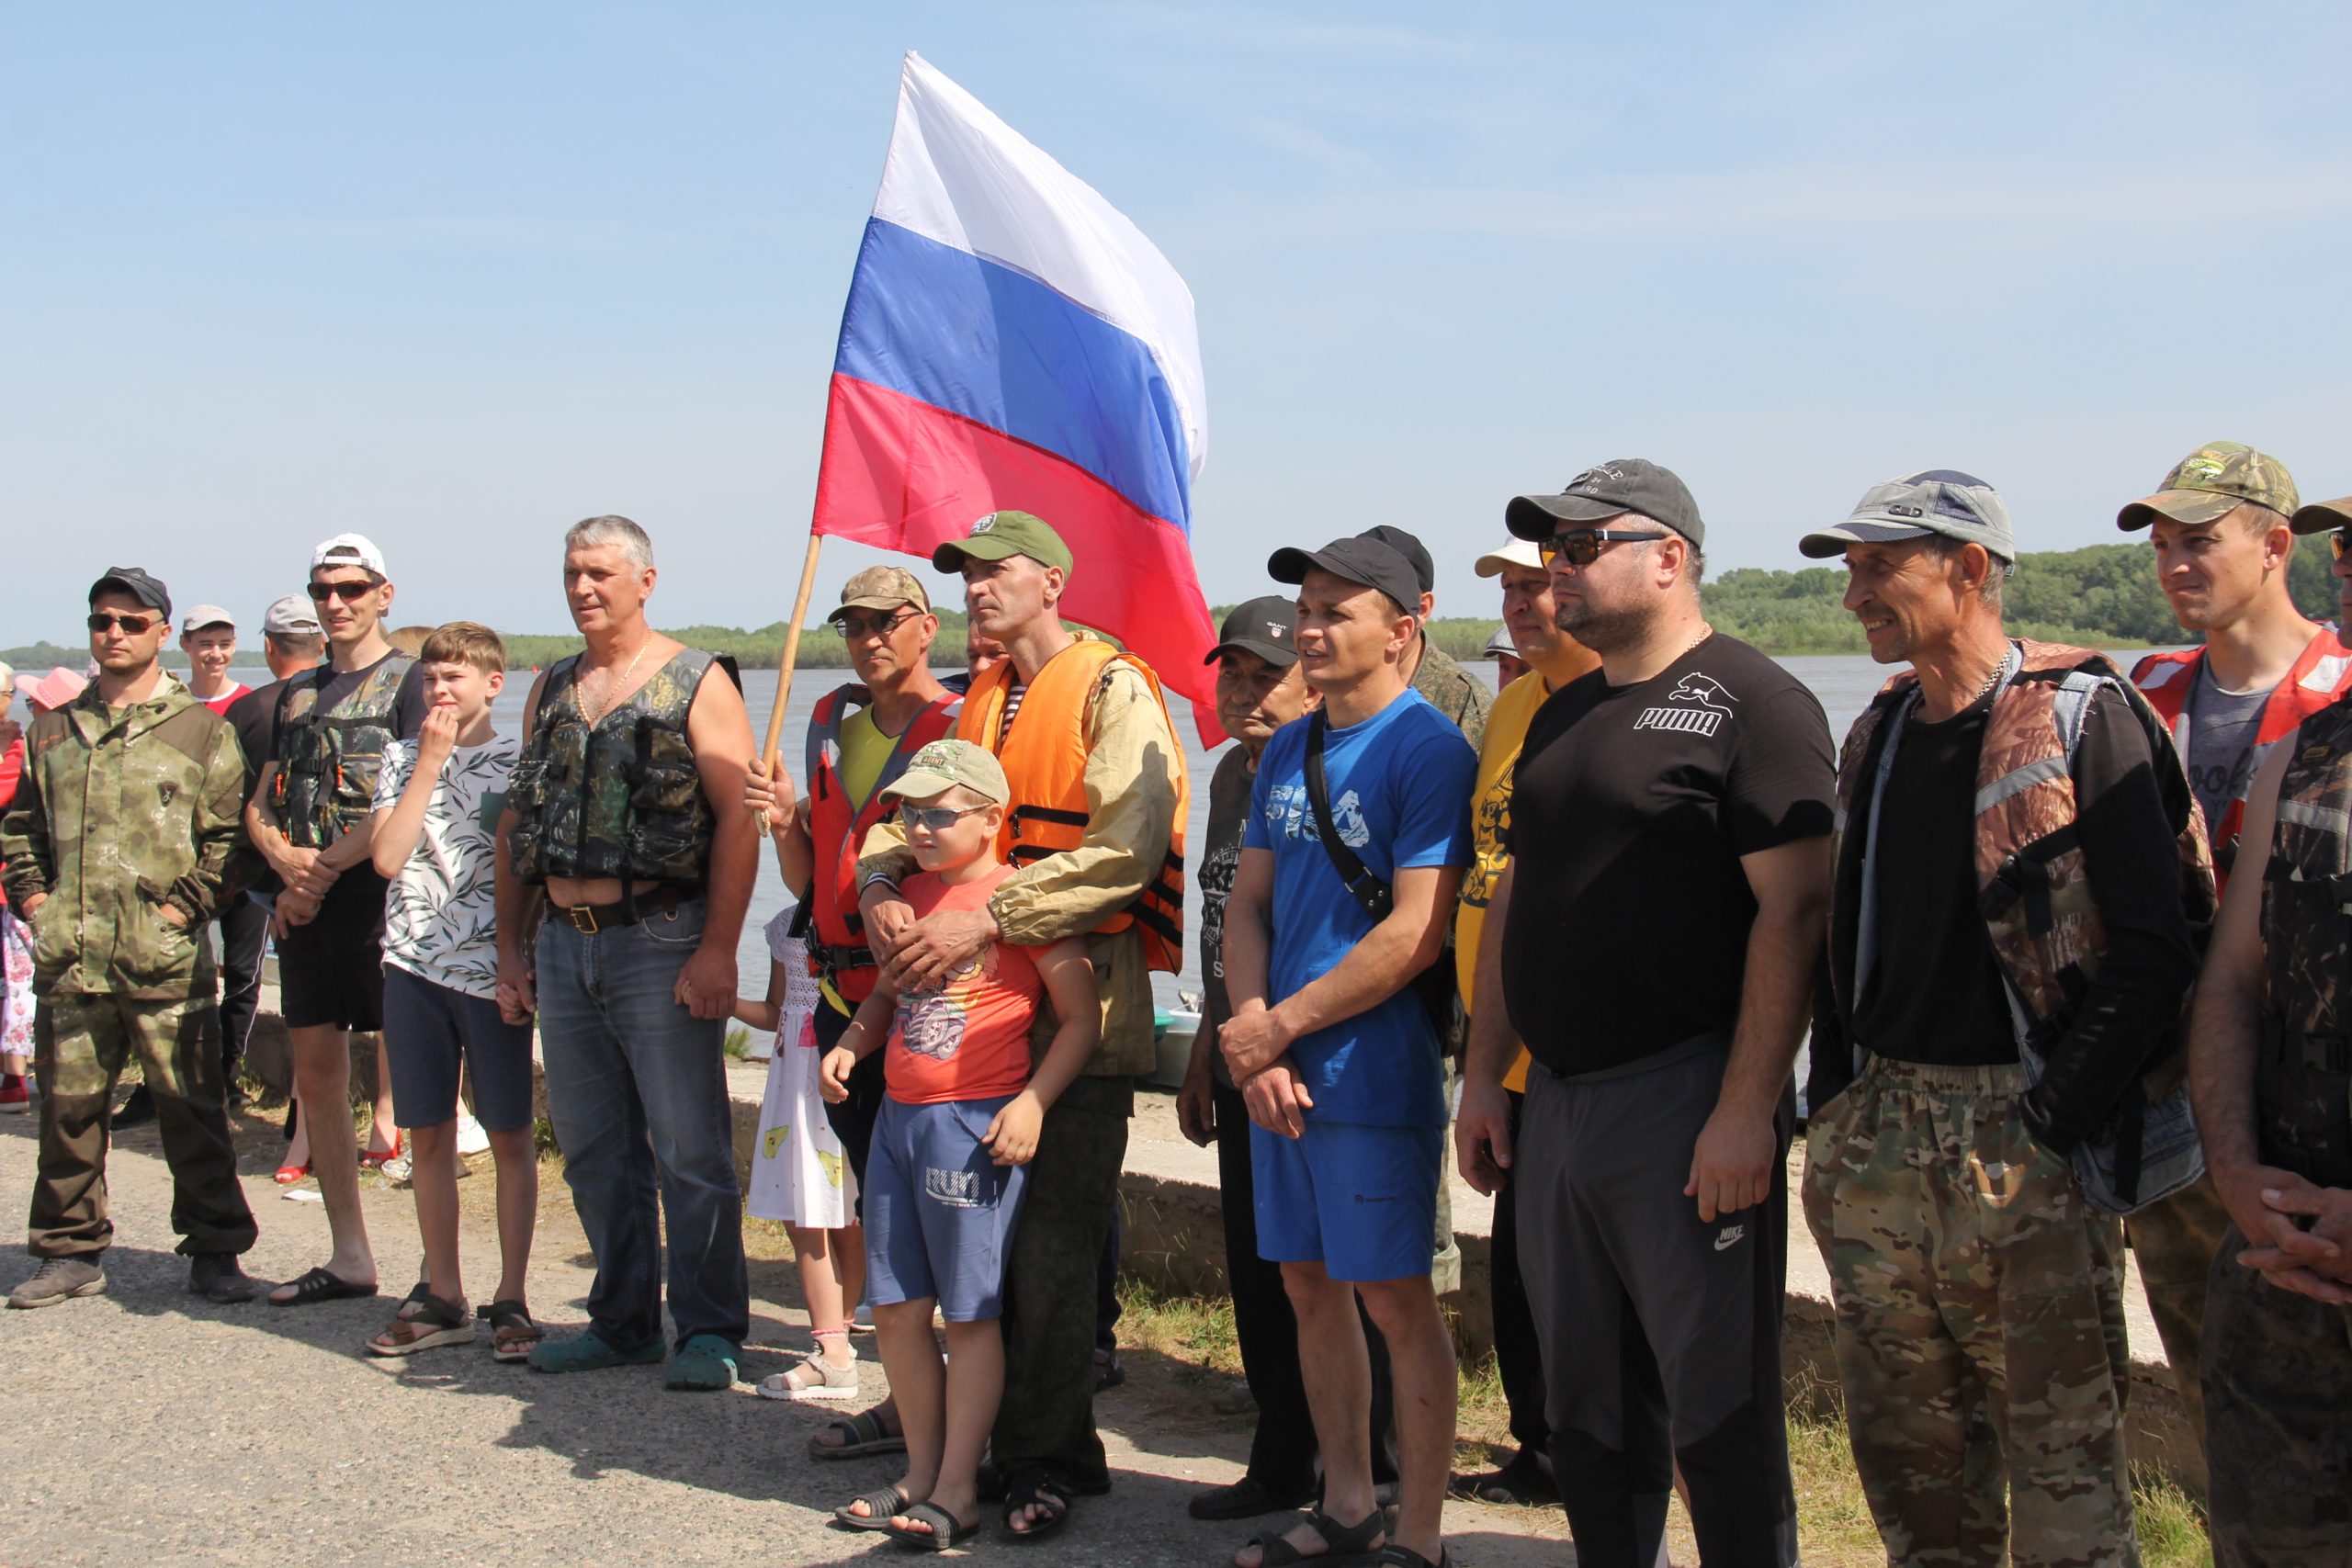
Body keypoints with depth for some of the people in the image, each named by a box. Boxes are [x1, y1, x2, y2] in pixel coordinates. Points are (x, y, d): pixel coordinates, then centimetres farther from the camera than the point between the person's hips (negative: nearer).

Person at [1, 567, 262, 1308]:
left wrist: (188, 903, -9)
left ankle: (215, 1254, 8)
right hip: (68, 961, 4)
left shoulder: (202, 730, 4)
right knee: (68, 1110, 9)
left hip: (166, 963, -4)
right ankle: (72, 1252, 21)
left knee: (191, 1108, -1)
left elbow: (228, 835, 1)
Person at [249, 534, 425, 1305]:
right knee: (317, 1081, 9)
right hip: (305, 908, 7)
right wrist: (286, 858, -5)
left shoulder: (408, 682, -1)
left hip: (379, 899, -7)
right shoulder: (297, 693, 19)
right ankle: (349, 1256, 19)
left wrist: (321, 870, -12)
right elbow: (260, 805, 17)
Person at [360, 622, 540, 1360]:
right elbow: (386, 857, -4)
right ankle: (442, 1297, 19)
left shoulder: (517, 763, 2)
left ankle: (511, 1299, 9)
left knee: (509, 1135, 1)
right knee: (428, 1134, 9)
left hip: (491, 968, -3)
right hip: (415, 965, 3)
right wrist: (430, 762, -4)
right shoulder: (402, 758, 10)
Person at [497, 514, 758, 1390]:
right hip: (564, 944, 6)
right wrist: (510, 948, 12)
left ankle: (710, 1332, 9)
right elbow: (518, 820, 18)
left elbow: (738, 819, -10)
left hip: (658, 939, -6)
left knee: (689, 1152, -2)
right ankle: (622, 1324, 24)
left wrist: (717, 950, -17)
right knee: (592, 1151, 12)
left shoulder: (694, 683, -3)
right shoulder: (550, 690, 15)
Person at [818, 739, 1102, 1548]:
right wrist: (850, 1044, 6)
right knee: (896, 1307, 10)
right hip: (899, 1116, 8)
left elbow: (1081, 1017, -8)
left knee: (970, 1313, 0)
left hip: (977, 1123, -7)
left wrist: (1032, 1102, -17)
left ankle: (956, 1492, 8)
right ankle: (920, 1473, 23)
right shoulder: (910, 895, 12)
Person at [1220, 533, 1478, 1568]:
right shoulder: (1286, 751, 12)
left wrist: (1280, 1027, -15)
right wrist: (1248, 1033, -5)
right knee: (1309, 1286, 14)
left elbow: (1418, 932, -18)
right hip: (1275, 1070, 8)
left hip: (1374, 1073, -7)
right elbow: (1248, 901, 12)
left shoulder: (1430, 750, -12)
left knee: (1394, 1296, 0)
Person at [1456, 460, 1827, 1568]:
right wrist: (1483, 1076, 14)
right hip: (1556, 1103, 8)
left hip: (1686, 1102, -8)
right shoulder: (1563, 715, 17)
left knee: (1718, 1412, 0)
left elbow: (1792, 909, -16)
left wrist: (1747, 1109, -21)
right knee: (1585, 1413, 15)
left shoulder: (1750, 703, -8)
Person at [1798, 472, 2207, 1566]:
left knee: (2062, 1455, 0)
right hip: (1878, 1137, 7)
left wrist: (2050, 1121, -16)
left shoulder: (2084, 716, -8)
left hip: (2025, 1137, -6)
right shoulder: (1879, 733, 14)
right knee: (1906, 1450, 12)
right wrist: (1835, 1101, 11)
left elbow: (2152, 948, -12)